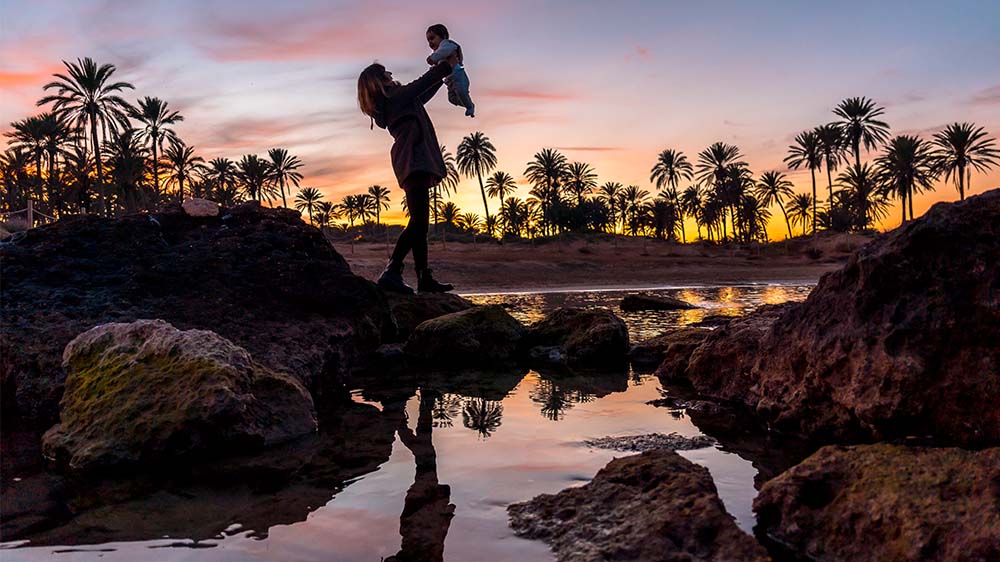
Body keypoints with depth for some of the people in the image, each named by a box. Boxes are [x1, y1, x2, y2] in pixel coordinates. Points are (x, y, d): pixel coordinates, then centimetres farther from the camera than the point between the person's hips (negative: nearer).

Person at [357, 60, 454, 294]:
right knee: (418, 221, -20)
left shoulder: (389, 102, 25)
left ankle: (425, 279, 5)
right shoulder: (393, 96, -1)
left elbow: (423, 93, 35)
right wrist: (446, 66, 16)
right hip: (414, 160, -10)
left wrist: (441, 73, 39)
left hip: (412, 163, 10)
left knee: (420, 223, 6)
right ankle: (391, 272, -28)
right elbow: (422, 83, 3)